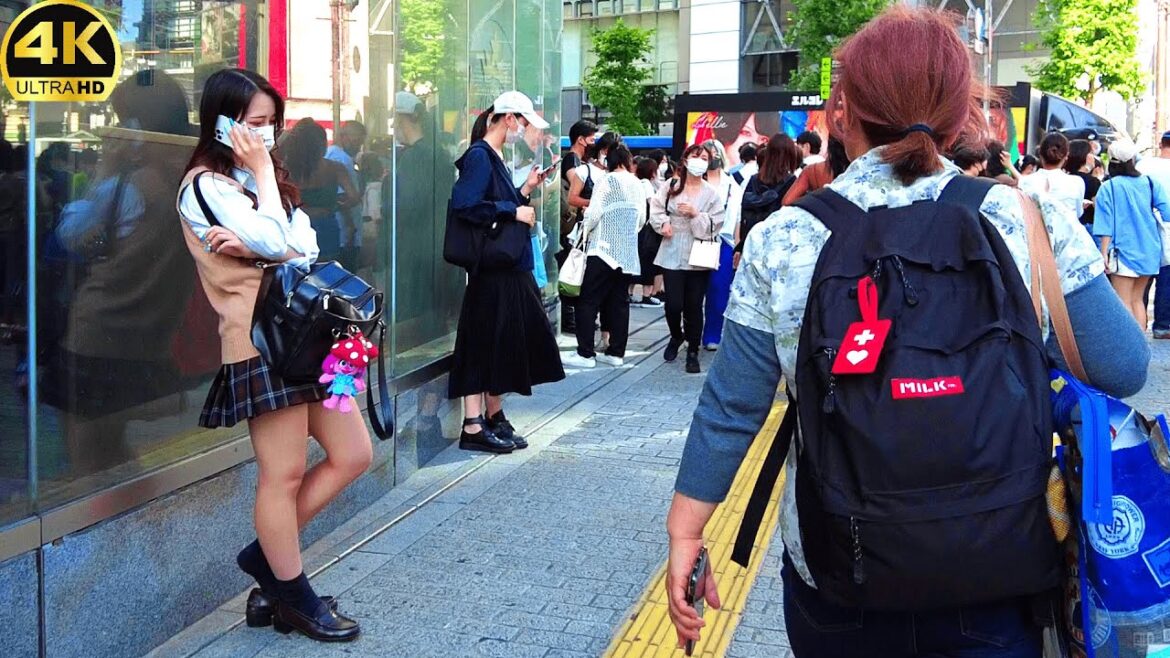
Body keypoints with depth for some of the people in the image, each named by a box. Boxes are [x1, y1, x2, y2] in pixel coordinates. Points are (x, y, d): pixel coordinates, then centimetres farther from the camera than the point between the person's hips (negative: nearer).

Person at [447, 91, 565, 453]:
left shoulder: (495, 157, 17)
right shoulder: (479, 156, -12)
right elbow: (464, 205, -24)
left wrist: (525, 191, 9)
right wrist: (513, 211, -18)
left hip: (508, 266, 10)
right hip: (490, 269, -10)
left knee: (502, 345, 15)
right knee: (482, 345, -6)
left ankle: (494, 418, 25)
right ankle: (474, 427, -1)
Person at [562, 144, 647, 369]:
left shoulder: (607, 181, -7)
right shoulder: (639, 186, 9)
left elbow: (593, 215, -11)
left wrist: (584, 234, 7)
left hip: (604, 249, -6)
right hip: (628, 253, 6)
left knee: (588, 302, -4)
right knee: (619, 303, 9)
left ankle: (585, 353, -8)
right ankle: (616, 352, 9)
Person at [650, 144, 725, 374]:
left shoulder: (712, 193, 0)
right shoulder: (672, 186, 4)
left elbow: (714, 225, -5)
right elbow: (656, 208, 8)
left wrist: (695, 214, -18)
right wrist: (663, 223, -10)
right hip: (672, 255, 1)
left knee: (693, 306, 2)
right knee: (673, 304, -1)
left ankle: (693, 351, 15)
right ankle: (676, 337, 30)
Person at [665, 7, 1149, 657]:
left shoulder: (782, 242, -10)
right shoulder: (1032, 222, -10)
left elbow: (730, 409, -7)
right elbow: (1124, 370, -5)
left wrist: (685, 531, 5)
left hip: (834, 588, 2)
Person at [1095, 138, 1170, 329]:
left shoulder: (1109, 188, -7)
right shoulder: (1150, 183, 1)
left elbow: (1106, 224, -9)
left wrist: (1104, 253, -7)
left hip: (1124, 251, -4)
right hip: (1148, 250, 4)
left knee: (1123, 304, -1)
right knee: (1137, 300, 14)